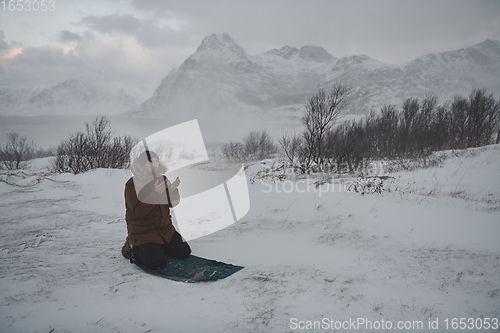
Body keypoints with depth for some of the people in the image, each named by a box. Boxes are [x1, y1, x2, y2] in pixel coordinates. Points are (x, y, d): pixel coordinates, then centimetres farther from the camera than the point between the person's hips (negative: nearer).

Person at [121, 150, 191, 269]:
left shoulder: (162, 179, 6)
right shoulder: (132, 184, -14)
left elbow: (173, 203, 3)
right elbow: (139, 211, -22)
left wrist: (173, 190, -18)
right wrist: (155, 193, -31)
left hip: (165, 228, 7)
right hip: (142, 231, -7)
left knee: (184, 252, 3)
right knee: (158, 263, -22)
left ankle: (156, 246, 21)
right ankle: (132, 248, 6)